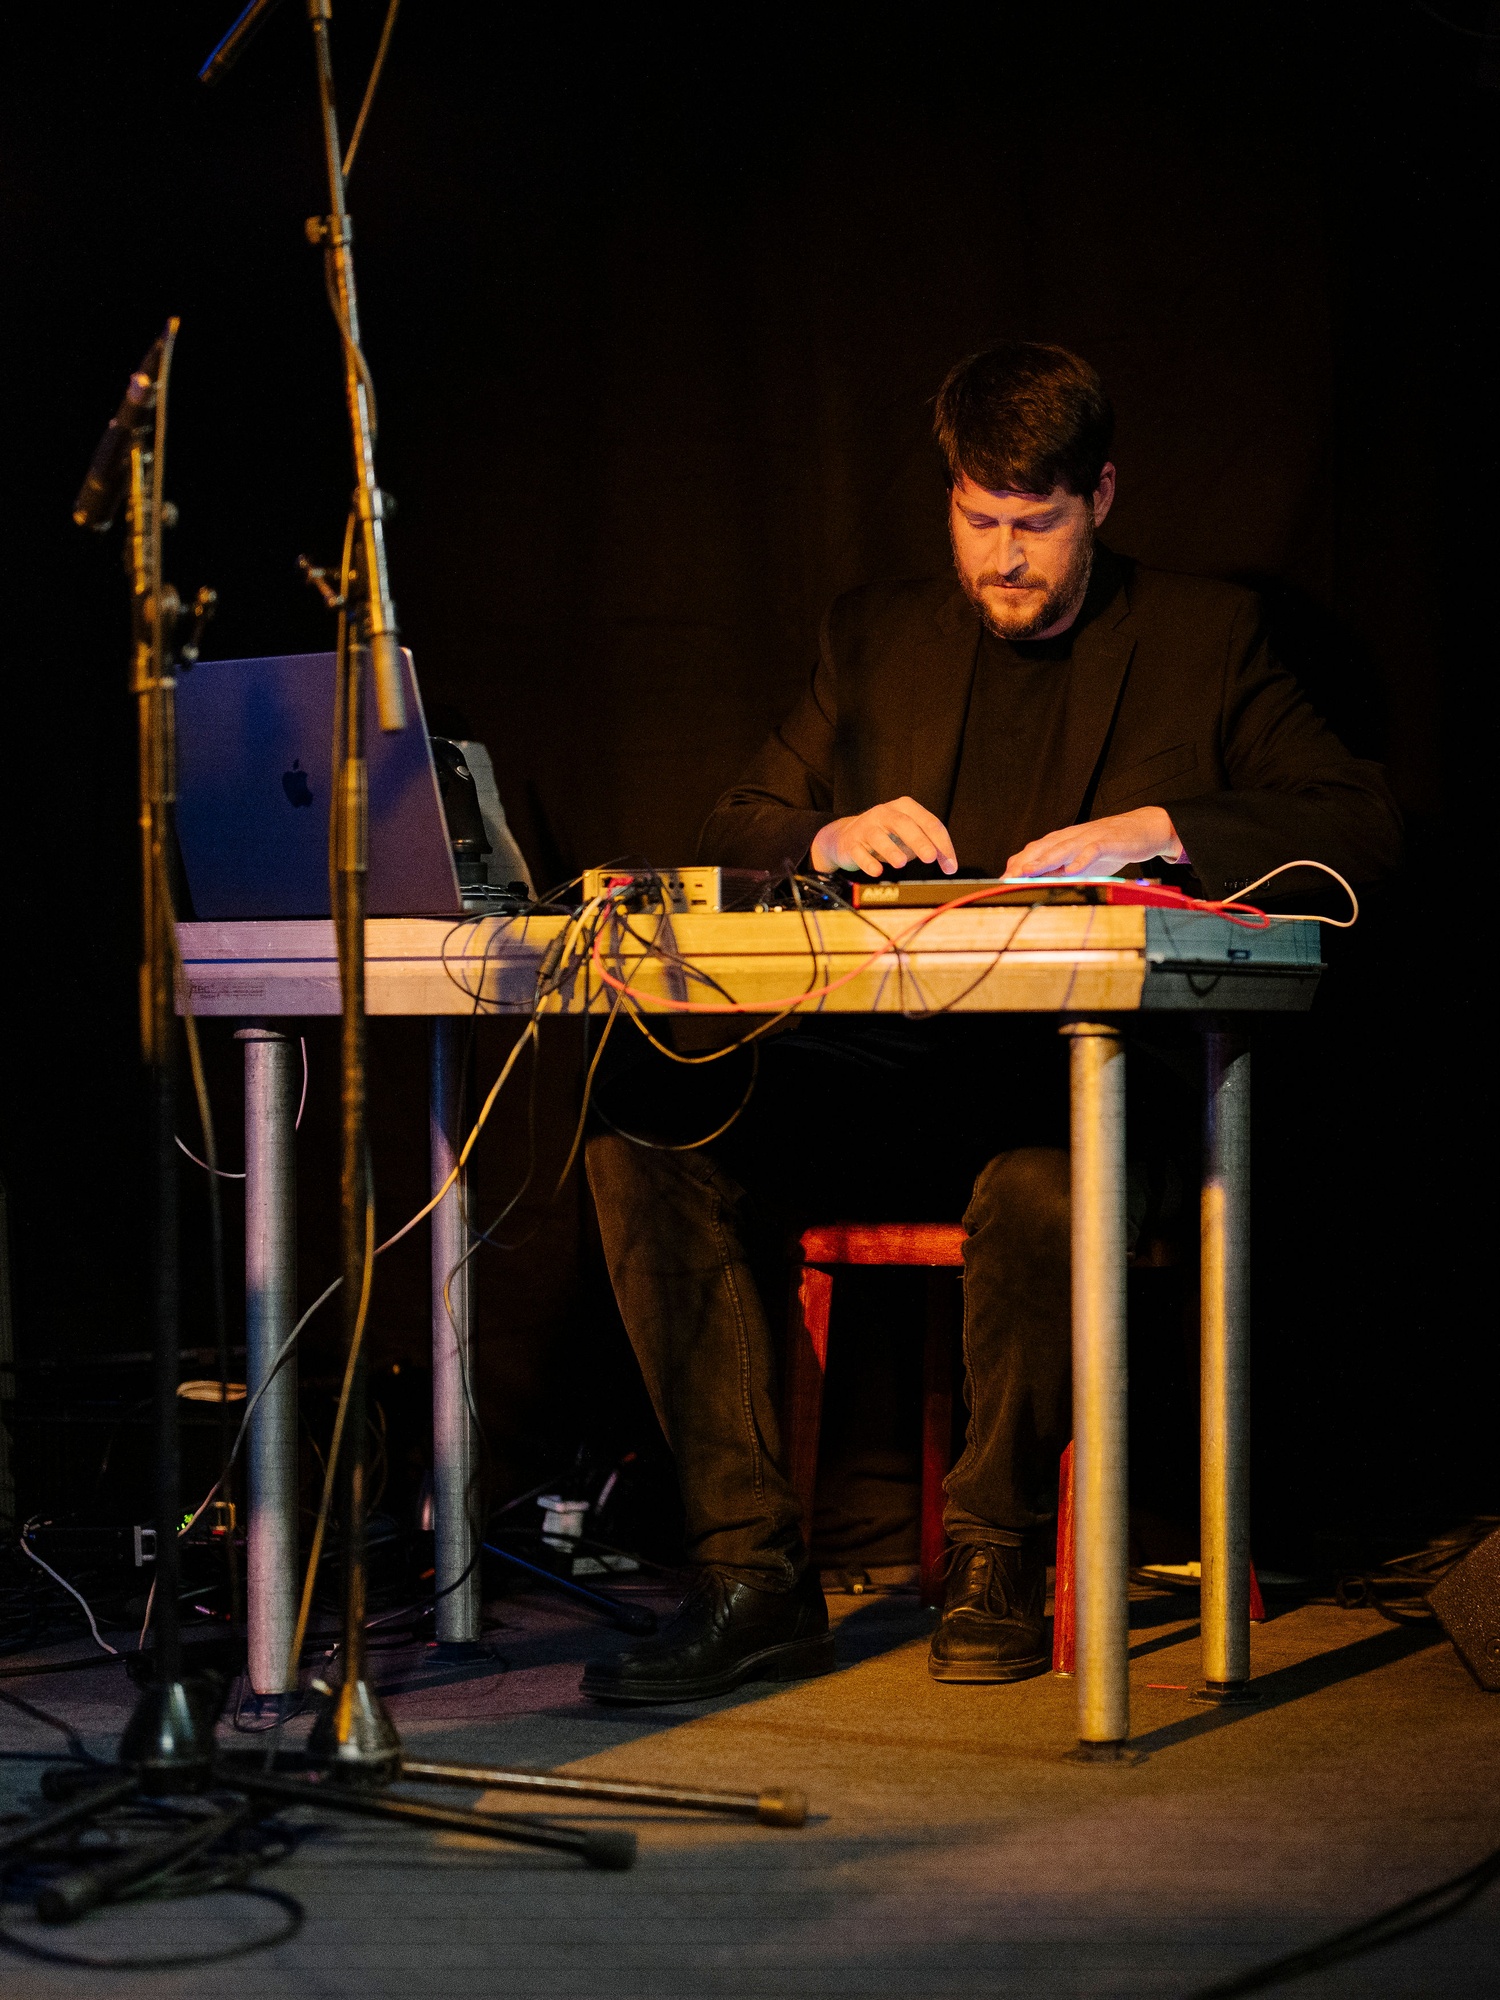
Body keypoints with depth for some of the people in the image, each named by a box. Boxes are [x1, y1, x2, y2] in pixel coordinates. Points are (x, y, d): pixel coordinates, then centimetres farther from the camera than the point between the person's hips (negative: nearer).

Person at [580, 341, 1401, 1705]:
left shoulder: (1204, 639, 11)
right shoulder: (877, 636, 20)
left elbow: (1364, 827, 1)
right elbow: (738, 833, 18)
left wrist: (1158, 827, -14)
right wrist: (834, 837, -6)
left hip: (1088, 1083, -4)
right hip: (882, 1078, 4)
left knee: (1038, 1182, -39)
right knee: (647, 1142, -22)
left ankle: (998, 1563, -16)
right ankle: (755, 1577, -21)